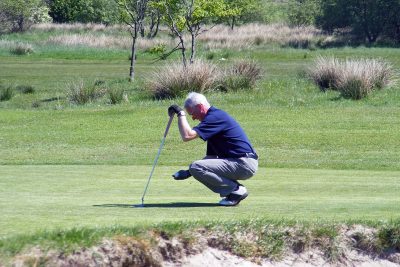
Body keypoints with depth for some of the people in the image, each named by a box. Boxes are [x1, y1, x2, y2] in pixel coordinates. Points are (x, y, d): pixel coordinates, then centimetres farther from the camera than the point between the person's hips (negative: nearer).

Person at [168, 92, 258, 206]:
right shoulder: (214, 117, 19)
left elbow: (187, 136, -22)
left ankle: (237, 190, -9)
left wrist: (181, 114, -10)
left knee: (196, 167, -18)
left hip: (243, 164, -11)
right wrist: (188, 172, 13)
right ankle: (232, 191, 10)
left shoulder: (215, 117, -13)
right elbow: (211, 156, 22)